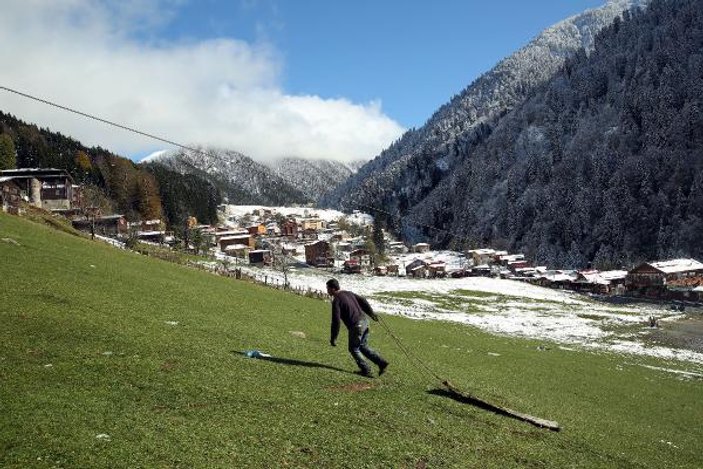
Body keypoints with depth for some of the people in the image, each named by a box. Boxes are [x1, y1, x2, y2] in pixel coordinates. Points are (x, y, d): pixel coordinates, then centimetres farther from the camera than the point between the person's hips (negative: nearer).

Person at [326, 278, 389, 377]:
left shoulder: (336, 301, -12)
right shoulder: (348, 293, 13)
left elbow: (336, 321, -16)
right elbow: (362, 301, 17)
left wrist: (333, 338, -10)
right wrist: (371, 313, 27)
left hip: (356, 326, -8)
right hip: (364, 320, 8)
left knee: (353, 349, 12)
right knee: (363, 347, 20)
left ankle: (365, 370, 15)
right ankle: (382, 363, 12)